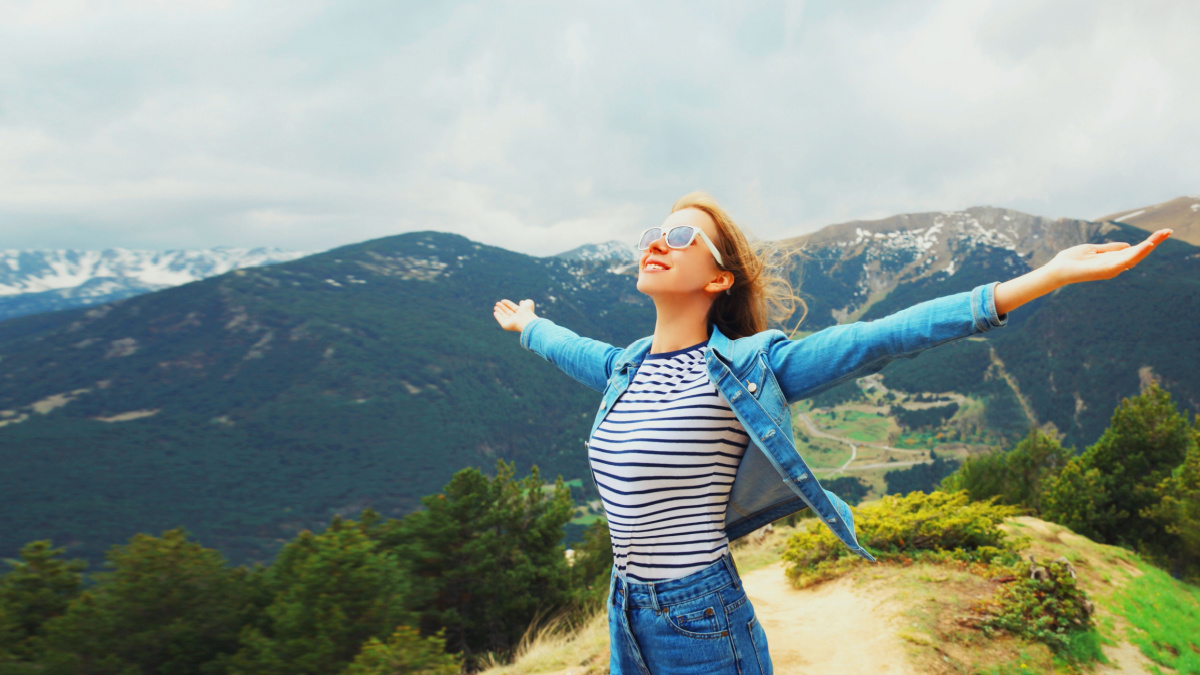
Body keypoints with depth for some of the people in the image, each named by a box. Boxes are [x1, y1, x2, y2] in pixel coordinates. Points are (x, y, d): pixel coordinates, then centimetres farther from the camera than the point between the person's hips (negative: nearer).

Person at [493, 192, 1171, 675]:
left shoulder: (746, 367, -15)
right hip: (628, 616, 6)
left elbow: (880, 338, -21)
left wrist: (1048, 276, -25)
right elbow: (572, 347, 25)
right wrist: (526, 324, 44)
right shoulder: (624, 368, 3)